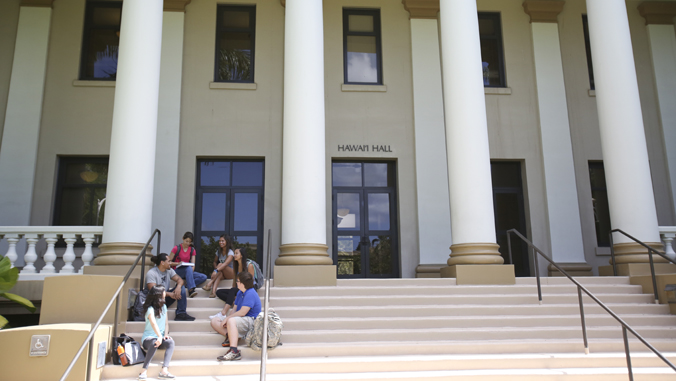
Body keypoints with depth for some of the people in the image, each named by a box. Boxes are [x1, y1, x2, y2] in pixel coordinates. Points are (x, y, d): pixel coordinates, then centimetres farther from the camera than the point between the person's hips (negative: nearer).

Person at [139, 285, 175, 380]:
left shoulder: (164, 307, 11)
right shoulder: (150, 309, -12)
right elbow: (153, 323, -29)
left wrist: (166, 334, -6)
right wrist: (159, 337, -44)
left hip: (160, 337, 5)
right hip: (148, 338, -5)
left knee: (170, 342, -29)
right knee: (155, 343, -40)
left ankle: (164, 370, -40)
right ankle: (144, 371, -34)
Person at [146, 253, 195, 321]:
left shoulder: (169, 270, 6)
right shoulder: (151, 273, -16)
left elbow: (179, 279, 1)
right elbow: (153, 290, -25)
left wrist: (178, 287, -24)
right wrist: (169, 294, -30)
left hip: (165, 298, 7)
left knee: (181, 287, -11)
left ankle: (181, 314, -19)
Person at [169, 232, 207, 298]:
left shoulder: (192, 250, 10)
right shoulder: (176, 248, -2)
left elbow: (193, 265, 4)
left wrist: (191, 271, -17)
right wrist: (178, 263, -20)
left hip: (188, 272, 5)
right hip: (177, 271, -5)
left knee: (203, 277, -20)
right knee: (188, 268, -39)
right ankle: (191, 290, -48)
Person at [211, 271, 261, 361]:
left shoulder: (250, 294, -17)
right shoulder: (240, 293, 15)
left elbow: (242, 312, -23)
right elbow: (235, 309, 14)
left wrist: (227, 318, -14)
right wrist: (227, 319, -4)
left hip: (250, 321, -11)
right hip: (240, 320, 11)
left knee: (231, 321, -41)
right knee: (214, 321, 4)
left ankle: (234, 352, -49)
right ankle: (229, 336, -20)